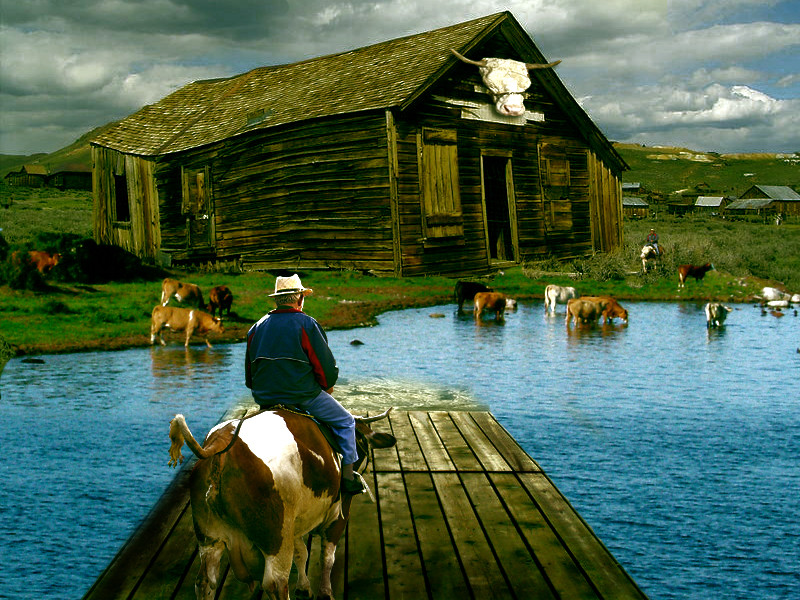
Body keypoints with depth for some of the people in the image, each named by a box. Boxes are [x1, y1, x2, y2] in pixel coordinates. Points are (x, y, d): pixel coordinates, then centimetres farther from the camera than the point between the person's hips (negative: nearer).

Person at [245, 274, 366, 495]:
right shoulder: (306, 324, -8)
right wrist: (327, 386, 10)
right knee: (345, 421, 11)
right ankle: (348, 478, 8)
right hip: (303, 395, -6)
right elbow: (327, 366, -9)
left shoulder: (256, 328, 10)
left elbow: (249, 375, 14)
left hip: (264, 399, 6)